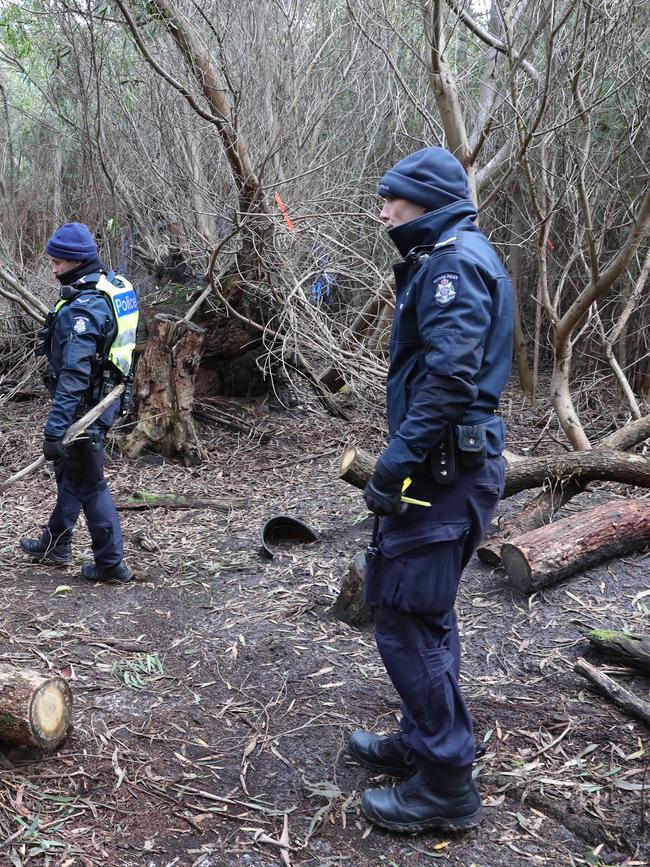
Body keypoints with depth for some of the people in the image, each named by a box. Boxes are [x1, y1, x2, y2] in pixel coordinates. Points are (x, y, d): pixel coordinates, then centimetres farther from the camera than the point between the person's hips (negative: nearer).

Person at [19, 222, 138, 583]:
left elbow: (73, 376, -28)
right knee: (69, 471, 22)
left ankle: (111, 563, 13)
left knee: (88, 482, 3)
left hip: (86, 406, -10)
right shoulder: (117, 286, 5)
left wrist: (55, 429, -27)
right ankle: (55, 544, 38)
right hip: (107, 395, 10)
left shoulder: (82, 309, -24)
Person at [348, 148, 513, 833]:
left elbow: (449, 374, -24)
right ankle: (423, 741, 33)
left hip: (444, 468, -11)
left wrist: (397, 460, -23)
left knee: (406, 616, -6)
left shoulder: (454, 260, -13)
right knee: (424, 611, 18)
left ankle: (446, 784, 5)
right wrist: (406, 456, 17)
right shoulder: (442, 260, 19)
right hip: (444, 465, 11)